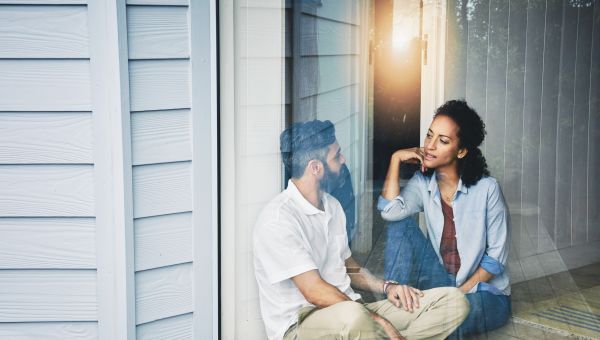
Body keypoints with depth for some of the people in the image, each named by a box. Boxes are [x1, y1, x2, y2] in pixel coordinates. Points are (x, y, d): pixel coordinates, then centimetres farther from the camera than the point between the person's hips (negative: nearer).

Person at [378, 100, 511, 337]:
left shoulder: (486, 189, -13)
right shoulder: (422, 183, -2)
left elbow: (496, 256, -11)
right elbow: (390, 211, -23)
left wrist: (461, 292, -17)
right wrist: (396, 159, -16)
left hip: (485, 292, -5)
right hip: (443, 282, 5)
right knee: (402, 225, -16)